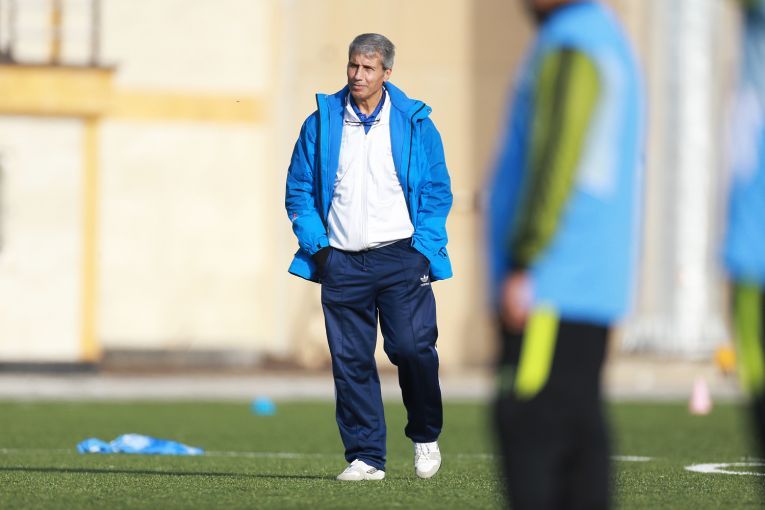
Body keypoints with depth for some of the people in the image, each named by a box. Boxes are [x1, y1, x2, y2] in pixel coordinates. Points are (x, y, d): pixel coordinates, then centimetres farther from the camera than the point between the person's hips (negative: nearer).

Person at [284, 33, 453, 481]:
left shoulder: (415, 124, 4)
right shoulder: (321, 124, 7)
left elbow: (438, 191, 5)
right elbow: (299, 191, 12)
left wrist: (423, 248, -5)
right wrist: (317, 246, 0)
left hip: (402, 259, -2)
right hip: (342, 261, 2)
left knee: (413, 349, -11)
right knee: (350, 361, -1)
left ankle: (426, 436, 14)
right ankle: (366, 457, 5)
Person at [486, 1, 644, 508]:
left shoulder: (569, 47, -12)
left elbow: (558, 161, -20)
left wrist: (524, 263, -19)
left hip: (554, 290, -10)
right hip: (595, 288, 10)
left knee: (528, 425, -12)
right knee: (578, 424, 8)